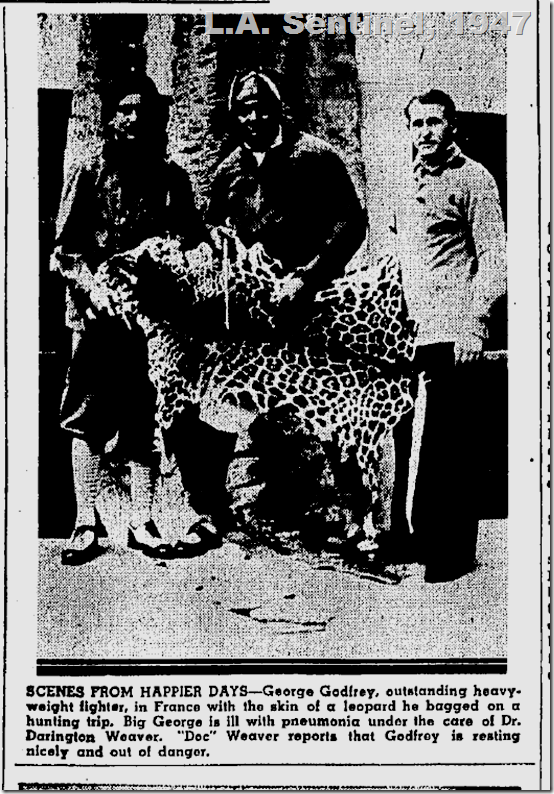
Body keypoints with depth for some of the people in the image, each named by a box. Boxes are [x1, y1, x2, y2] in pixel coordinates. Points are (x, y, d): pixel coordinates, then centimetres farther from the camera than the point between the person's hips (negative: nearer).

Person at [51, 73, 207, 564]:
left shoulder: (171, 179, 10)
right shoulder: (88, 177, 4)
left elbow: (195, 242, 14)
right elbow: (63, 250, 1)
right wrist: (93, 286, -16)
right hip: (98, 313, -1)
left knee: (145, 419, 3)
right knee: (88, 419, -1)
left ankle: (142, 522, 10)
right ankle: (87, 524, 6)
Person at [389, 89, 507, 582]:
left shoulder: (472, 178, -1)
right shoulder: (410, 181, 20)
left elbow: (495, 255, -6)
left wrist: (474, 322, -16)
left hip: (451, 333, -7)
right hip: (408, 332, 7)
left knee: (451, 443, -5)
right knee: (406, 437, 9)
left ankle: (454, 552, 3)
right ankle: (408, 537, 19)